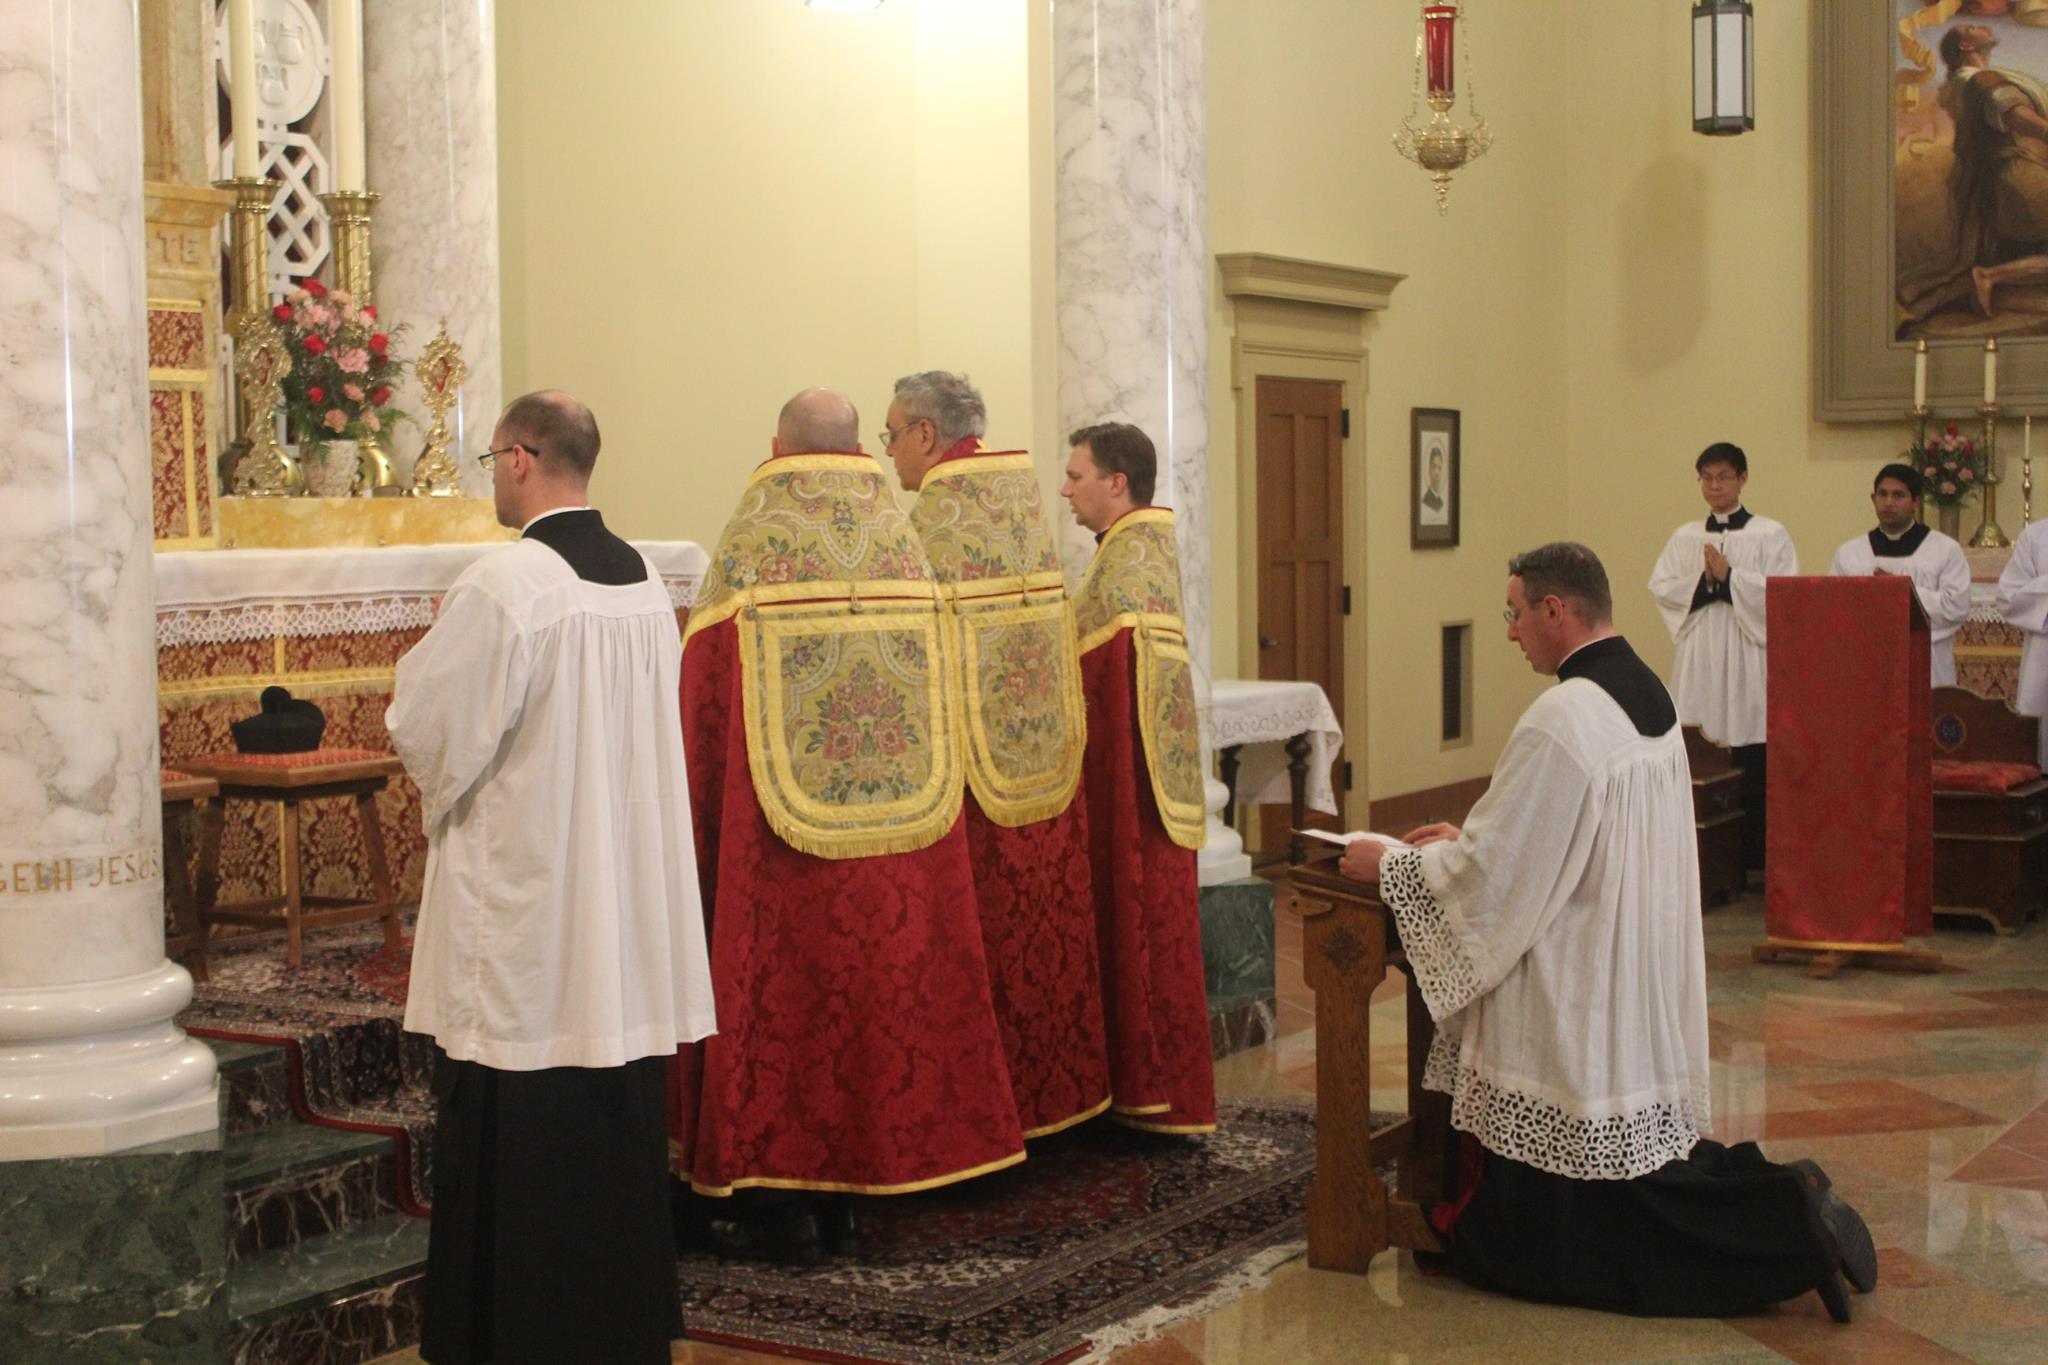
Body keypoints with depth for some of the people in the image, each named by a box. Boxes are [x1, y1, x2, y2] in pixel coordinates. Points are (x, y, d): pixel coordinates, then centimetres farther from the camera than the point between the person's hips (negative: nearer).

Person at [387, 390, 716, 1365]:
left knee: (512, 1132, 2)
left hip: (519, 895, -7)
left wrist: (437, 645, 6)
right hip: (627, 903, 7)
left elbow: (425, 724, -12)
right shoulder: (644, 581, 5)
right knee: (621, 1119, 14)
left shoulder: (504, 585, -18)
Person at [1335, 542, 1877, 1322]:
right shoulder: (1650, 696, 7)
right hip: (1647, 1005, 9)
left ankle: (1788, 1223, -6)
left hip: (1577, 1010, -9)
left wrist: (1390, 865, -4)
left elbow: (1493, 873, -19)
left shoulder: (1560, 722, -23)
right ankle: (1785, 1209, 6)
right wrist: (1468, 839, 19)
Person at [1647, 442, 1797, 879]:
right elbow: (1660, 587, 6)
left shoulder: (1769, 535, 3)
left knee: (1749, 760, -5)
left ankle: (1752, 856, 3)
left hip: (1747, 659, -3)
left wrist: (1729, 576, -12)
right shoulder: (1684, 537, 14)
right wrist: (1703, 581, -8)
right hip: (1699, 655, 3)